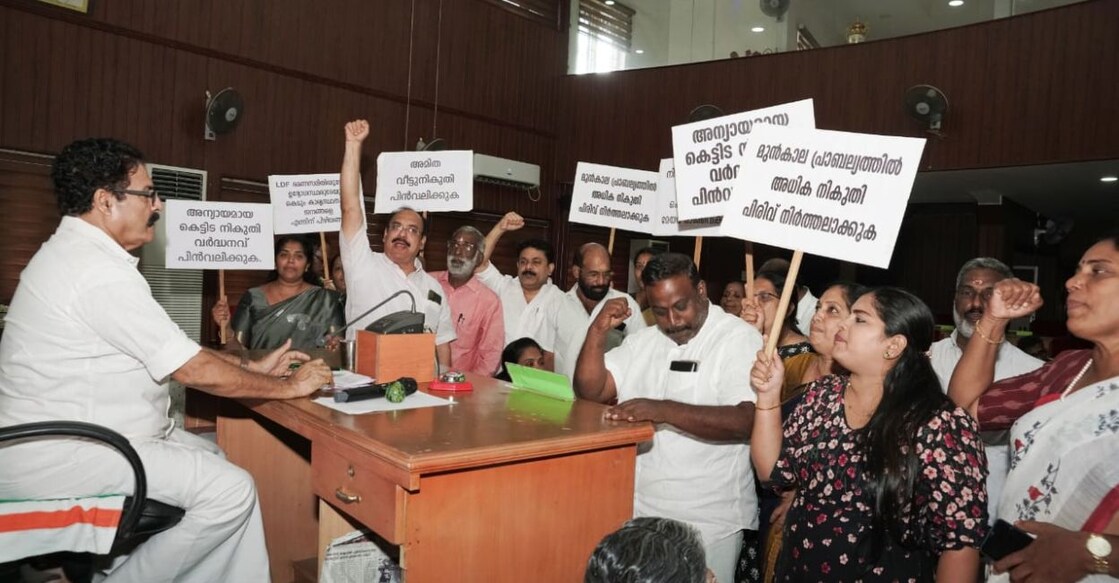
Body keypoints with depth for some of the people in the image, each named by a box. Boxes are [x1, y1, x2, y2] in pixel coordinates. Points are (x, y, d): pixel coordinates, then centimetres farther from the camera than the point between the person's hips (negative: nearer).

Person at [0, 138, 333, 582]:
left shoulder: (76, 254, 11)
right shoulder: (101, 272, -22)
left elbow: (172, 353, 14)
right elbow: (196, 371, -21)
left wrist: (256, 366, 11)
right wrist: (289, 387, -9)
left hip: (71, 434, 11)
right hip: (60, 457, -11)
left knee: (220, 465, 11)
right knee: (230, 490, -17)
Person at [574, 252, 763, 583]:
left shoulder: (739, 339, -11)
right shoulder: (644, 341, 10)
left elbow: (744, 421, -23)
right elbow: (590, 390, 4)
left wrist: (663, 410, -32)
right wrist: (598, 329, -9)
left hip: (708, 520, -5)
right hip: (639, 508, 6)